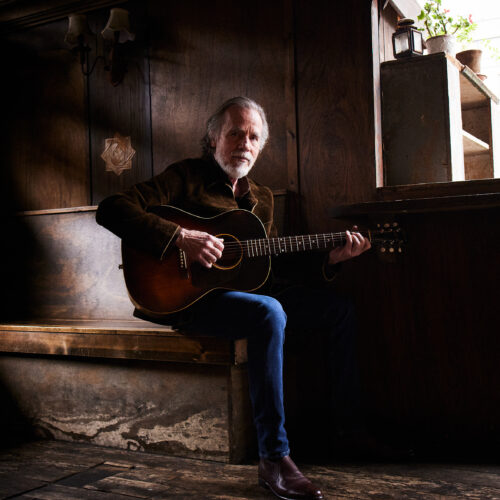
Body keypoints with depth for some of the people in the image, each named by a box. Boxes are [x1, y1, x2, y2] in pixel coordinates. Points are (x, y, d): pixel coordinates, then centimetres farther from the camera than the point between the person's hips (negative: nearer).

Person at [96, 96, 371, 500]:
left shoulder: (261, 197, 17)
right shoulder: (188, 176, -3)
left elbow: (274, 265, 14)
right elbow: (111, 210, -15)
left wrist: (330, 259, 1)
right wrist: (180, 237, -26)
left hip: (249, 289, 7)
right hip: (189, 296, -7)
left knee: (338, 309, -2)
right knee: (269, 313, -35)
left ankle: (347, 424, 9)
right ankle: (274, 459, -29)